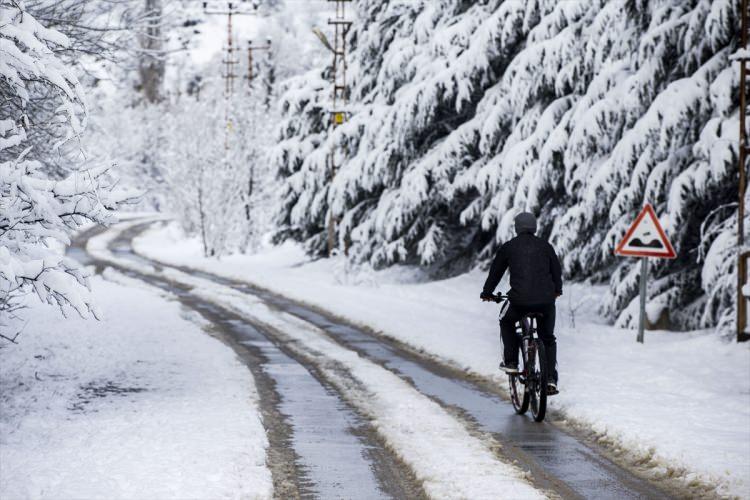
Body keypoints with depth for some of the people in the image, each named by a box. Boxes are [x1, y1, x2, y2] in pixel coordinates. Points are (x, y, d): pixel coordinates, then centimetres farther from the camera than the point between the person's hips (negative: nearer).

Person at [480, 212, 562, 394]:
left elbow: (496, 271, 15)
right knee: (548, 338, 17)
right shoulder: (545, 246, 10)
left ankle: (510, 362, 20)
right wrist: (557, 290, 41)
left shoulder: (509, 247, 6)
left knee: (507, 324, 29)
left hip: (520, 300, -2)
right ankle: (551, 380, 7)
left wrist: (487, 292, 32)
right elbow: (557, 270, 21)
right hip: (546, 300, 2)